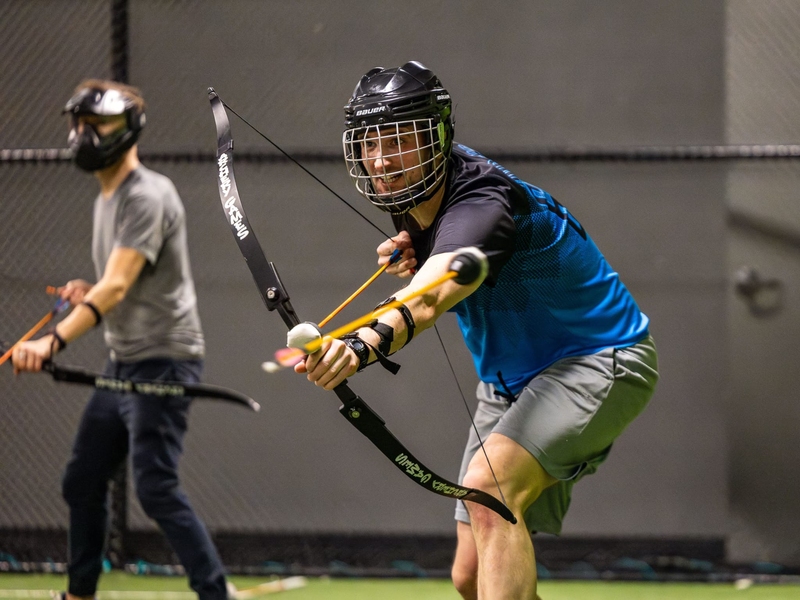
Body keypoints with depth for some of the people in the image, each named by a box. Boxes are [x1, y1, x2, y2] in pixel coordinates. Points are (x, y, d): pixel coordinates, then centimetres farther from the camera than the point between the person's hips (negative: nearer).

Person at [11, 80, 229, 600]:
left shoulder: (147, 197, -17)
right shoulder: (106, 201, 15)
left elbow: (118, 285, -28)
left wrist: (55, 340, -40)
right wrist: (86, 293, 3)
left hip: (162, 359, -10)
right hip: (123, 363, 10)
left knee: (156, 489, -16)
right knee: (83, 482, 13)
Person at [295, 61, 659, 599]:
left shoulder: (481, 202, -30)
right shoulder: (413, 198, -4)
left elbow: (430, 300, -50)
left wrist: (366, 343, -69)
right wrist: (407, 259, -10)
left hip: (599, 361, -9)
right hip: (509, 381, 9)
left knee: (489, 487, -34)